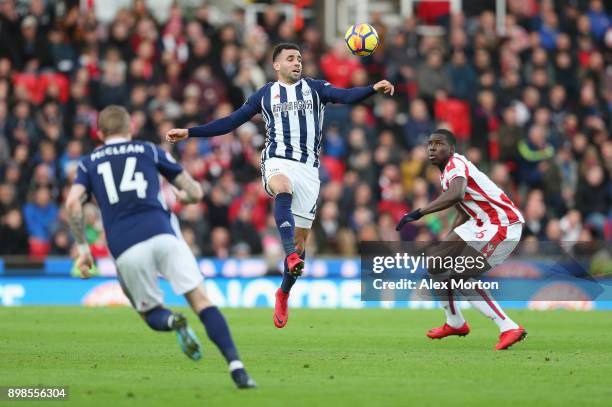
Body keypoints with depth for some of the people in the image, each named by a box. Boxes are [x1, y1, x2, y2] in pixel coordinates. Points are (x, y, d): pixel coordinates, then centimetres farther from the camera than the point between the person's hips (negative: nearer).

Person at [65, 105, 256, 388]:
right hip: (161, 234, -1)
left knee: (151, 312, 19)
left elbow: (72, 203, 3)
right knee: (202, 301, -2)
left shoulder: (88, 162, 22)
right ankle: (236, 366, -23)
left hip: (124, 249, 1)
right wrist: (175, 197, 41)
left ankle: (171, 321, -18)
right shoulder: (149, 150, 21)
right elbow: (195, 193, 20)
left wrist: (82, 248, 9)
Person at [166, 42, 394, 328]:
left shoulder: (314, 88, 13)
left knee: (301, 237, 1)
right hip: (277, 162, -2)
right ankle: (291, 255, -55)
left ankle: (283, 294, 22)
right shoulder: (265, 95, 15)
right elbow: (230, 122, 18)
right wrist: (190, 133, 12)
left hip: (308, 168, 2)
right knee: (283, 189, -39)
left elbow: (346, 96, -4)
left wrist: (374, 89, -24)